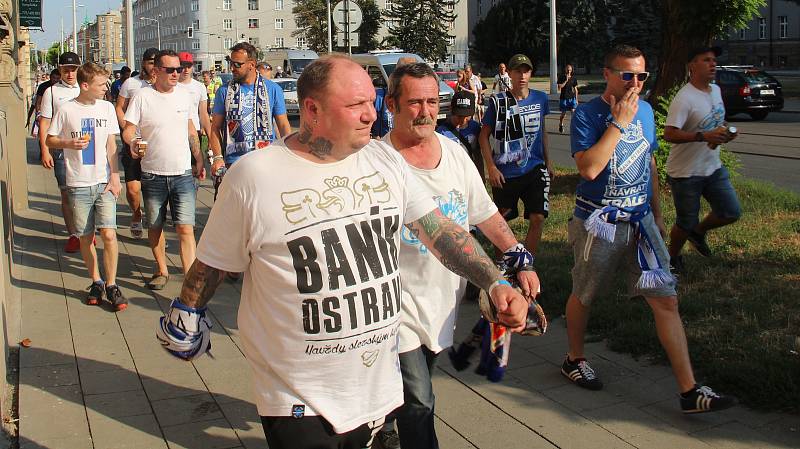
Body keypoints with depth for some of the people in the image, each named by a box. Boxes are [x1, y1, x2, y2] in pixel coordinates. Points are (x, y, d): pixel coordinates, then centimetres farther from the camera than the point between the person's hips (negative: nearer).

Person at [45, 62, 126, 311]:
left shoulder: (106, 107, 5)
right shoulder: (66, 110, -2)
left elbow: (111, 145, 8)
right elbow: (50, 140, 6)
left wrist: (115, 177, 0)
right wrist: (69, 143, -14)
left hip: (104, 182, 1)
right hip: (78, 185, -1)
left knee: (108, 234, -9)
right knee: (86, 237, 6)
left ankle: (111, 285, 1)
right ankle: (96, 282, 23)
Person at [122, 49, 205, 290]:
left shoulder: (184, 95, 6)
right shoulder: (142, 96, -5)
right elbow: (128, 129, -6)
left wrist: (199, 160, 16)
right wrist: (132, 142, -28)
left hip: (183, 174, 1)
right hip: (153, 175, -1)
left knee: (185, 228, -8)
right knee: (154, 227, 12)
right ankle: (161, 271, 29)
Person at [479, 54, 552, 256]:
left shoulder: (540, 99, 4)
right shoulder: (498, 102, -7)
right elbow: (484, 135, -3)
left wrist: (548, 162, 19)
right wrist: (491, 167, -11)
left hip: (535, 170, 3)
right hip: (505, 173, -2)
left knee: (537, 219, -5)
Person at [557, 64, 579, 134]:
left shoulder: (573, 78, 5)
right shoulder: (561, 77, -1)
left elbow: (575, 89, 10)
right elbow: (559, 87, -10)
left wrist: (576, 99, 8)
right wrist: (566, 81, -17)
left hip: (572, 98, 1)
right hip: (564, 98, -1)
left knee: (573, 112, -11)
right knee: (563, 113, 8)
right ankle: (561, 125, 32)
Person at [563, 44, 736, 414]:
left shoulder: (645, 110, 6)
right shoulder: (587, 115, -14)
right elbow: (589, 168, -28)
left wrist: (657, 213, 19)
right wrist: (619, 123, -25)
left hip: (640, 221, 5)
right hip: (598, 224, -5)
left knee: (666, 301, -3)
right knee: (583, 296, 13)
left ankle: (690, 391, -2)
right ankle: (574, 359, 39)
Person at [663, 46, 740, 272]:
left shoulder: (715, 90, 6)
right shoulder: (684, 99, -22)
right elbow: (669, 134, -29)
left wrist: (725, 133, 1)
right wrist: (703, 136, -37)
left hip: (713, 168, 7)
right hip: (686, 173, -7)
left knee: (732, 213, 7)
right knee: (686, 223, 6)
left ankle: (698, 232, 34)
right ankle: (673, 258, 32)